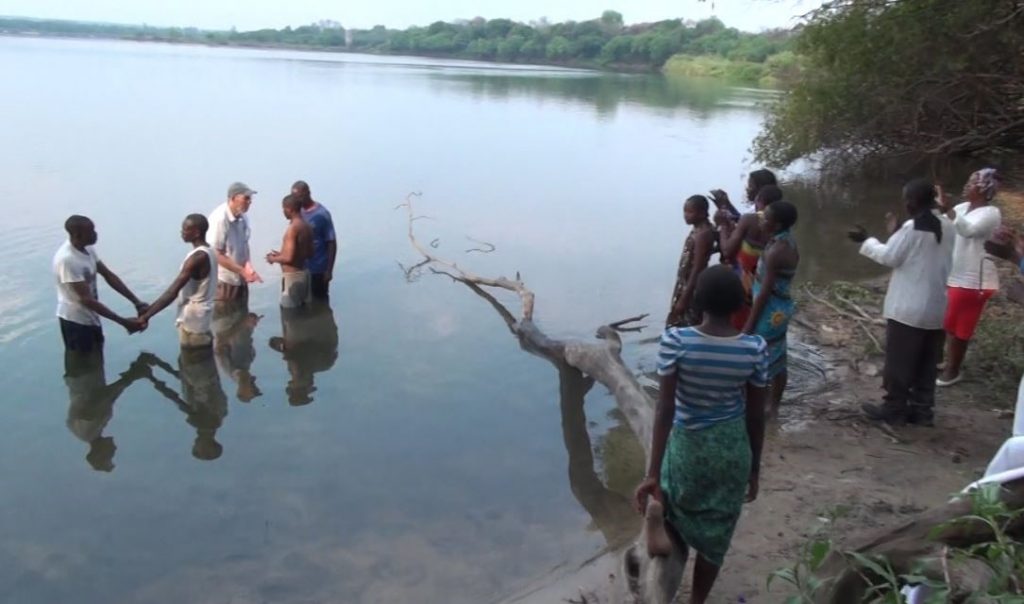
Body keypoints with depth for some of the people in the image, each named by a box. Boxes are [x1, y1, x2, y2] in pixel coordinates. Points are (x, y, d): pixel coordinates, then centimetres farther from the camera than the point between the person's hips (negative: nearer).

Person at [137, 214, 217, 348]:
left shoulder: (198, 257, -24)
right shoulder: (207, 252, 8)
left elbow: (172, 292, -26)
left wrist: (146, 315, -24)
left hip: (193, 323, -10)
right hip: (199, 319, 10)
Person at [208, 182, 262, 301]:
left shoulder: (243, 218, 0)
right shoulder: (219, 219, -22)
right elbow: (217, 255, -21)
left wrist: (248, 267, -5)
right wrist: (242, 271, -22)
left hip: (240, 280, 8)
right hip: (223, 281, -8)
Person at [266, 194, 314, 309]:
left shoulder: (292, 228, -20)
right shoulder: (308, 227, 7)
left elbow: (289, 258, -24)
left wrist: (274, 259, -4)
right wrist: (281, 255, 18)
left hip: (292, 276, -9)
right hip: (303, 273, 9)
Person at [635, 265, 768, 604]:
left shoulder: (675, 340, -19)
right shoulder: (755, 348, -13)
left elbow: (665, 409, -20)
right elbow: (756, 416, -4)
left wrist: (653, 474, -15)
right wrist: (755, 469, 10)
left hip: (688, 446, -1)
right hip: (733, 448, 1)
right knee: (715, 535, 19)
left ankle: (658, 513, -6)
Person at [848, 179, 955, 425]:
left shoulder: (912, 227, -16)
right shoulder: (947, 226, 6)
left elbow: (889, 257, -9)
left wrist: (866, 240, 4)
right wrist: (898, 234, 15)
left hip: (908, 308, -7)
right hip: (936, 308, 7)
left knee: (898, 361, 5)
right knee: (927, 364, 13)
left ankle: (894, 409, 13)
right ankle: (922, 410, 21)